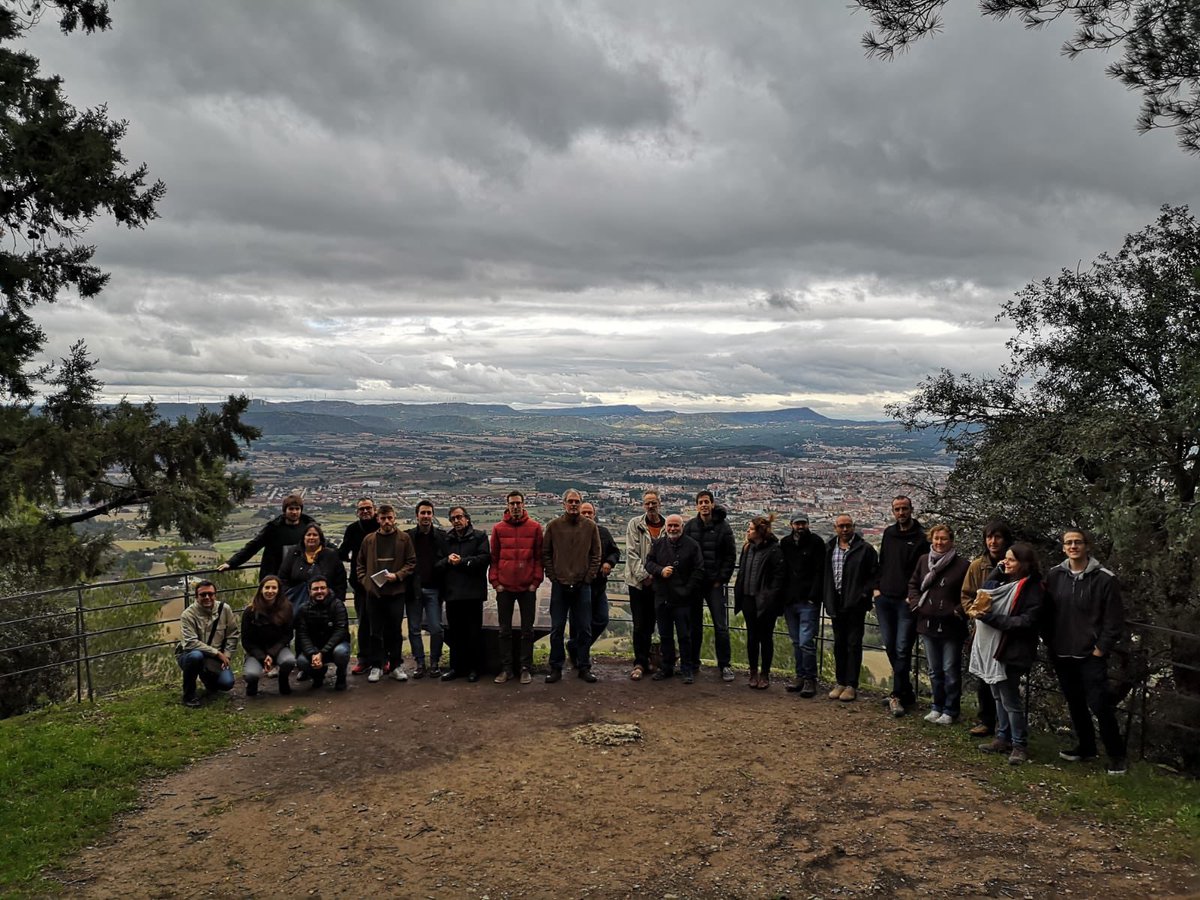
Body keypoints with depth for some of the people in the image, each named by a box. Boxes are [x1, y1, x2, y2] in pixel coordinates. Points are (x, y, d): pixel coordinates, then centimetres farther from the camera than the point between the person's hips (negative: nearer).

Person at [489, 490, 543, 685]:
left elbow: (539, 557, 1)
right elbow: (494, 557, 6)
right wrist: (495, 582, -1)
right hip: (504, 587, 1)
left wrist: (536, 581, -5)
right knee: (505, 630, 7)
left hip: (528, 587, -1)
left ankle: (526, 668, 13)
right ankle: (506, 668, 15)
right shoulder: (499, 528, 4)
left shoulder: (535, 527, 1)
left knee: (527, 630, 6)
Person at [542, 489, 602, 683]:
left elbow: (596, 554, 5)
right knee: (557, 629, 5)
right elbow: (545, 554, 5)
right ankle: (556, 668, 14)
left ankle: (584, 667, 17)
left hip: (582, 585, 0)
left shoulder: (590, 526, 3)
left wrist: (589, 577, -3)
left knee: (584, 629, 6)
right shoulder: (553, 526, 2)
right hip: (559, 585, 0)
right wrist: (553, 576, -3)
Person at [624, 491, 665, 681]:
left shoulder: (667, 526, 2)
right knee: (639, 625, -1)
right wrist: (643, 575, -12)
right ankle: (640, 663, 5)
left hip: (658, 582, 2)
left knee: (650, 624, 12)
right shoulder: (635, 524, -2)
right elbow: (631, 552, -6)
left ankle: (643, 661, 23)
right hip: (638, 581, -2)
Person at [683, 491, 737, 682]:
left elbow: (731, 556, -1)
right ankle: (693, 663, 21)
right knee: (694, 625, 10)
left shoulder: (723, 526, -2)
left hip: (715, 583, -2)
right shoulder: (690, 526, 2)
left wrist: (721, 579, -6)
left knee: (721, 626, -2)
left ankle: (724, 665, 6)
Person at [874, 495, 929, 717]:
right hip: (884, 599, 6)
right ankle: (907, 690, 21)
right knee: (890, 646, 9)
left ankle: (898, 695, 0)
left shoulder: (921, 538, -6)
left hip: (906, 601, -6)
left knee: (902, 649, -6)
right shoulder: (888, 533, 13)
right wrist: (877, 587, 11)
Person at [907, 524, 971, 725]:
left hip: (951, 627, -5)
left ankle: (950, 710, 16)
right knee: (934, 671, 16)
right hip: (928, 624, 5)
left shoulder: (962, 565, -10)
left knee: (951, 671, 3)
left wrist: (958, 611, -14)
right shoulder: (923, 561, 4)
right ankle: (937, 707, 28)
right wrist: (916, 603, 1)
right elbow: (913, 584, 15)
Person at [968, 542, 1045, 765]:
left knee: (1010, 699, 0)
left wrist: (989, 617, -23)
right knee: (998, 696, 16)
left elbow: (1025, 622, -20)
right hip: (992, 647, 7)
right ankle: (1003, 738, 28)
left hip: (1012, 651, -7)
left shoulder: (1032, 588, -13)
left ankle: (1020, 745, 14)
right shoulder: (1002, 582, 10)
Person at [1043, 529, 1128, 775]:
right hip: (1062, 655, 4)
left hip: (1091, 655, -4)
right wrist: (1050, 643, 4)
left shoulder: (1104, 579, -9)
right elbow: (1046, 613, 8)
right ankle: (1086, 746, 31)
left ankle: (1116, 754, 12)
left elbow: (1115, 619, -6)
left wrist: (1101, 649, -8)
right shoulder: (1054, 576, 1)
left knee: (1099, 704, -5)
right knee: (1075, 703, 15)